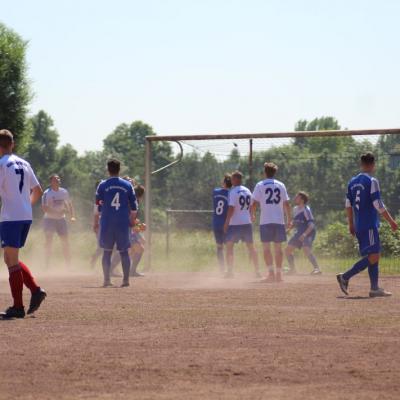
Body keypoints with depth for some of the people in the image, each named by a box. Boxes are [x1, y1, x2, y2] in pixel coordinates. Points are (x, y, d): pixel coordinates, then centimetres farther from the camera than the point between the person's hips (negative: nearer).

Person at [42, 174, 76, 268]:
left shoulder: (64, 192, 5)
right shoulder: (47, 193, -10)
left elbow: (69, 205, 17)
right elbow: (44, 208, -16)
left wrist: (72, 216, 4)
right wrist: (58, 212, -22)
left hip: (61, 219, 4)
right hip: (49, 219, -4)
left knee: (65, 242, 2)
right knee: (49, 241, -7)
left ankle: (68, 265, 10)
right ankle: (47, 264, 1)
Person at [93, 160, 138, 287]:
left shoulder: (103, 185, -2)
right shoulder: (127, 185, 3)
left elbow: (98, 206, -1)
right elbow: (134, 206, 5)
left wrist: (96, 222, 8)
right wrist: (132, 221, 15)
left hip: (107, 224, -1)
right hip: (123, 224, 1)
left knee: (107, 251, 6)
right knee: (124, 251, 7)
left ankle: (107, 279, 1)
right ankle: (126, 279, 4)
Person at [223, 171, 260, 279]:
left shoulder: (233, 191, -11)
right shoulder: (247, 191, 10)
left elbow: (231, 208, -17)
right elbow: (250, 207, 14)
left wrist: (226, 222, -14)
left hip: (235, 224, -6)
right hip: (247, 223, 6)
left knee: (229, 246, 0)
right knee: (251, 246, 11)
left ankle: (230, 271, -7)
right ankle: (257, 271, 10)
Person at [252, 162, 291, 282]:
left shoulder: (260, 185, -1)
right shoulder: (281, 185, 8)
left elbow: (255, 203, -5)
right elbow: (286, 204, 7)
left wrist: (253, 214, 12)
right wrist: (289, 219, 13)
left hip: (265, 221, -3)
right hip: (279, 220, 3)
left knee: (266, 247, 0)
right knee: (278, 247, 8)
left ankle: (271, 273, -12)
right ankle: (278, 274, 8)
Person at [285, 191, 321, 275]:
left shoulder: (306, 210, -18)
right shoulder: (295, 209, 8)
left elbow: (311, 225, -24)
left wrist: (305, 234, -35)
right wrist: (289, 228, 3)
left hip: (308, 233, -9)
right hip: (299, 233, 9)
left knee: (306, 249, -30)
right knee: (288, 250, 10)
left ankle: (317, 268, -32)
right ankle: (292, 269, 24)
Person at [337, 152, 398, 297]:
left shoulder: (353, 182, 12)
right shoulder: (372, 181, -11)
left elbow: (348, 205, 13)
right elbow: (378, 205, -14)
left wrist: (351, 224, 20)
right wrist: (391, 221, -8)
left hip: (358, 226, 8)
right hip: (370, 225, -8)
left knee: (373, 256, 11)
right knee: (373, 256, -9)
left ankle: (375, 288, 8)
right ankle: (345, 277, -14)